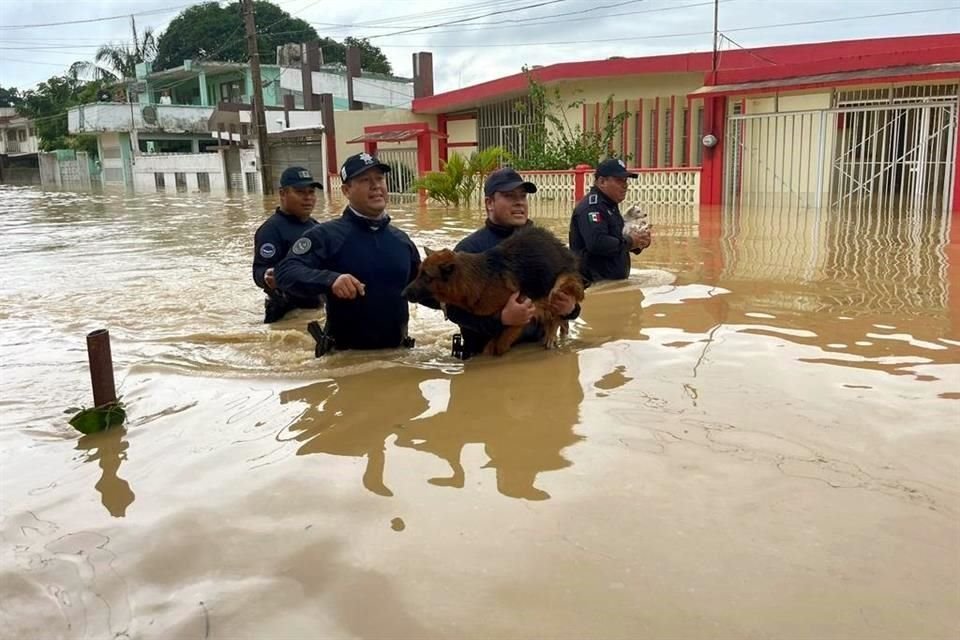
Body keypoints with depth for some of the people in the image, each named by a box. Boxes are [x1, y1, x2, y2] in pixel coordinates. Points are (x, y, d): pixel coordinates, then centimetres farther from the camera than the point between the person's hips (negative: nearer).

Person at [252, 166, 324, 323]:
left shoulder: (314, 225, 12)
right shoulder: (271, 229, -16)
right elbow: (259, 271, -25)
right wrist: (267, 277, -46)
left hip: (317, 310, 9)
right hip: (288, 314, -9)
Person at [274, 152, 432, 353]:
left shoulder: (401, 239, 6)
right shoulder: (326, 235, -11)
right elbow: (286, 272, -23)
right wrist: (329, 279, -39)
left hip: (396, 352, 5)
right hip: (345, 355, -4)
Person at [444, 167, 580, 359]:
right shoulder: (469, 249, -9)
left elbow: (566, 288, 12)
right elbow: (455, 309, -16)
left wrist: (570, 307, -10)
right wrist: (501, 318, -28)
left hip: (537, 350, 4)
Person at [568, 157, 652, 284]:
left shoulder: (610, 205, 18)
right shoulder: (591, 206, -16)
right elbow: (596, 243, -31)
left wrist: (638, 243, 6)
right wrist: (629, 242, -17)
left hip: (614, 281, 10)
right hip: (594, 284, -10)